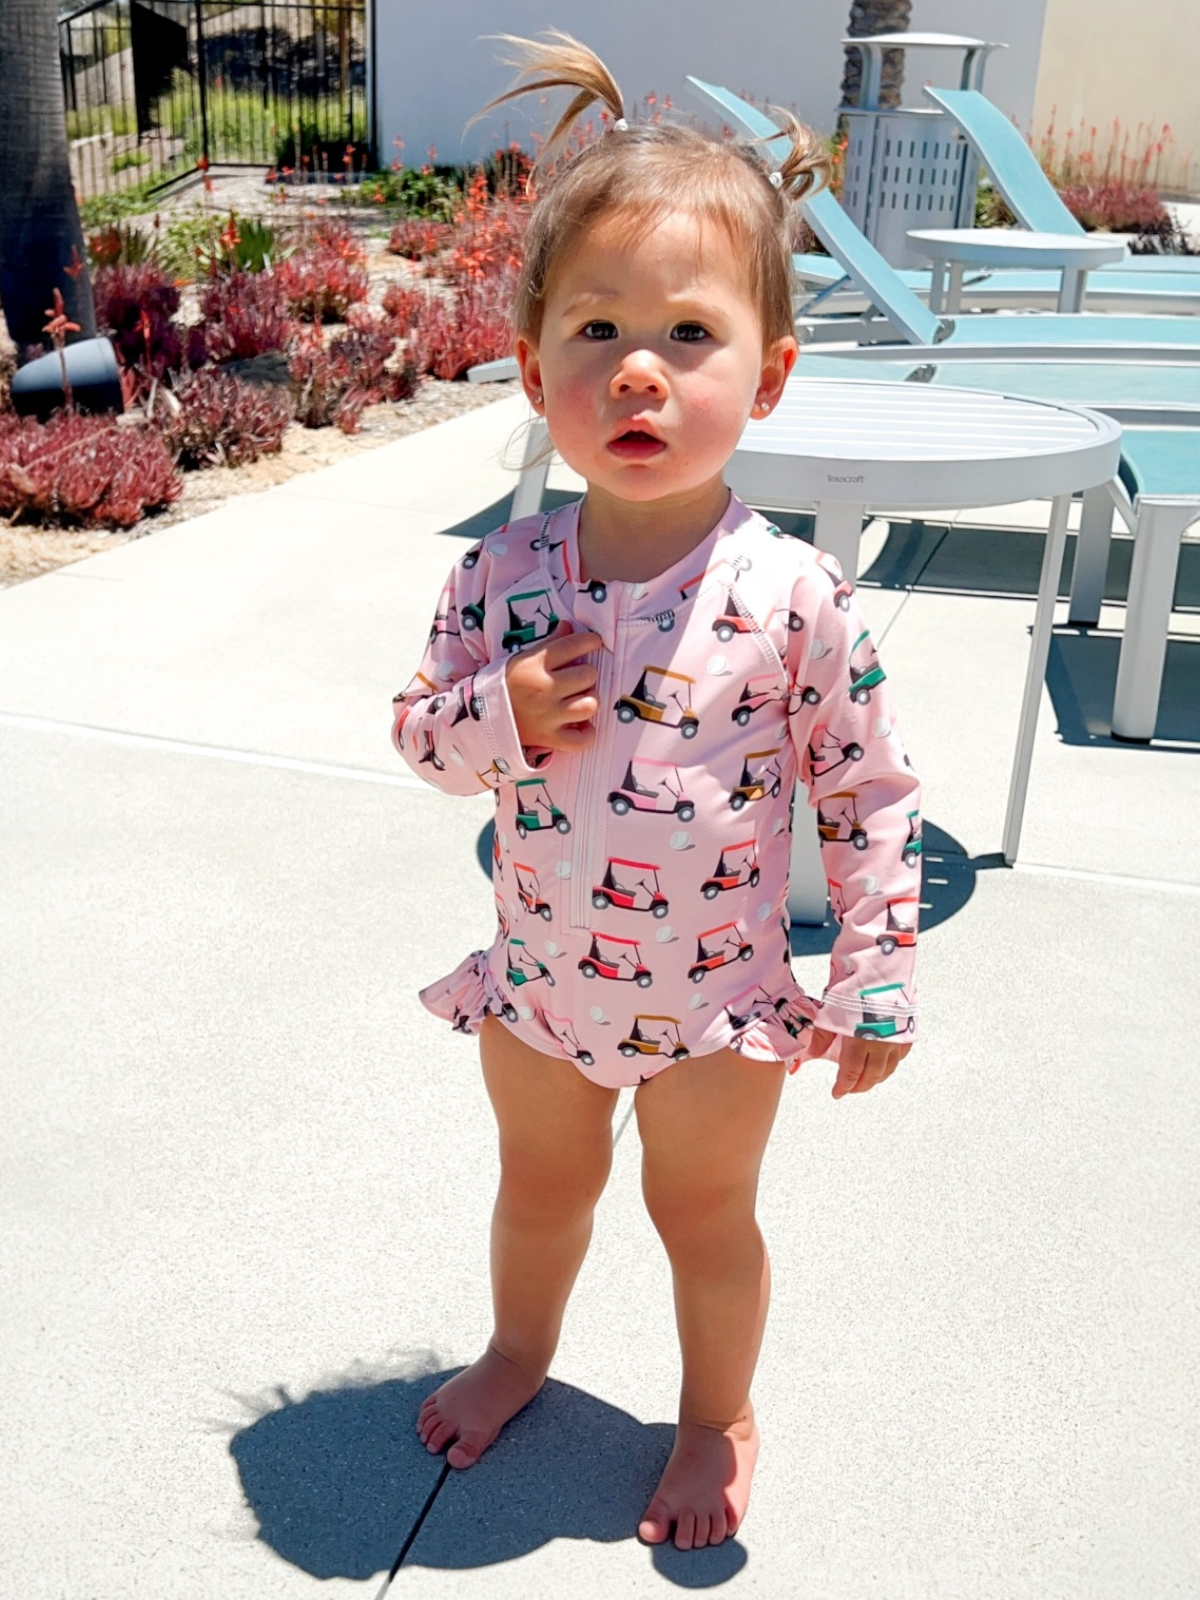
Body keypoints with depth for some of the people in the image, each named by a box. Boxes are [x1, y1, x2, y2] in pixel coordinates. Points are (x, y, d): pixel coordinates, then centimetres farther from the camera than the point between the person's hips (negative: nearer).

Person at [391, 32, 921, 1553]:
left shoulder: (792, 594, -21)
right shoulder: (502, 574, -14)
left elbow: (868, 787, -11)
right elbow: (421, 733, -2)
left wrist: (875, 982, -10)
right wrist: (498, 717, -24)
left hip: (720, 1002, -2)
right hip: (540, 982, 3)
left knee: (705, 1215, 20)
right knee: (539, 1183, 27)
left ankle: (718, 1417, 48)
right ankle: (518, 1349, 57)